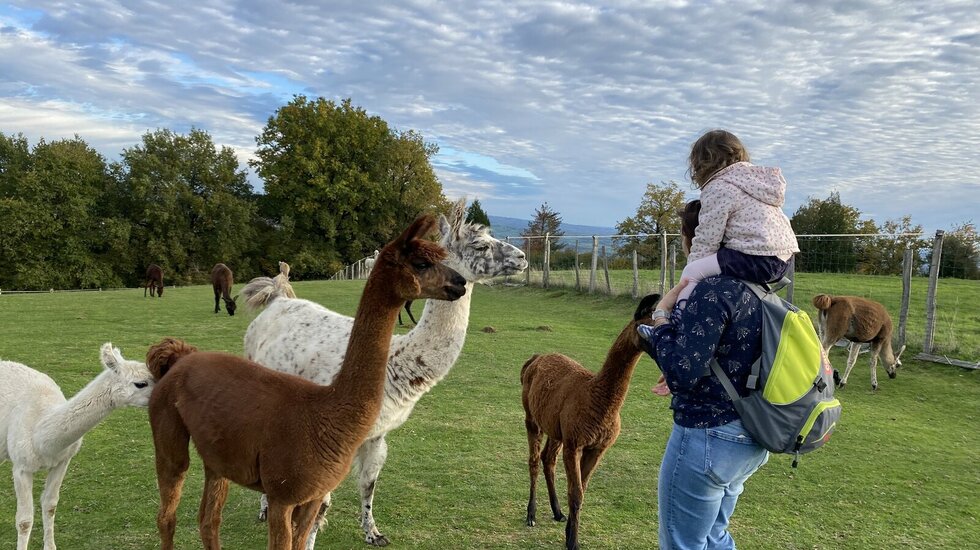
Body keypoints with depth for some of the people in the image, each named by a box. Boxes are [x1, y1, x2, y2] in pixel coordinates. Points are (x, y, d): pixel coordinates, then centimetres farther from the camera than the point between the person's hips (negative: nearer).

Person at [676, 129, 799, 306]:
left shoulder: (718, 188, -7)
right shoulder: (755, 177, 21)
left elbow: (707, 239, -8)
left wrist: (694, 262, 6)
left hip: (758, 261, -10)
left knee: (692, 271, -8)